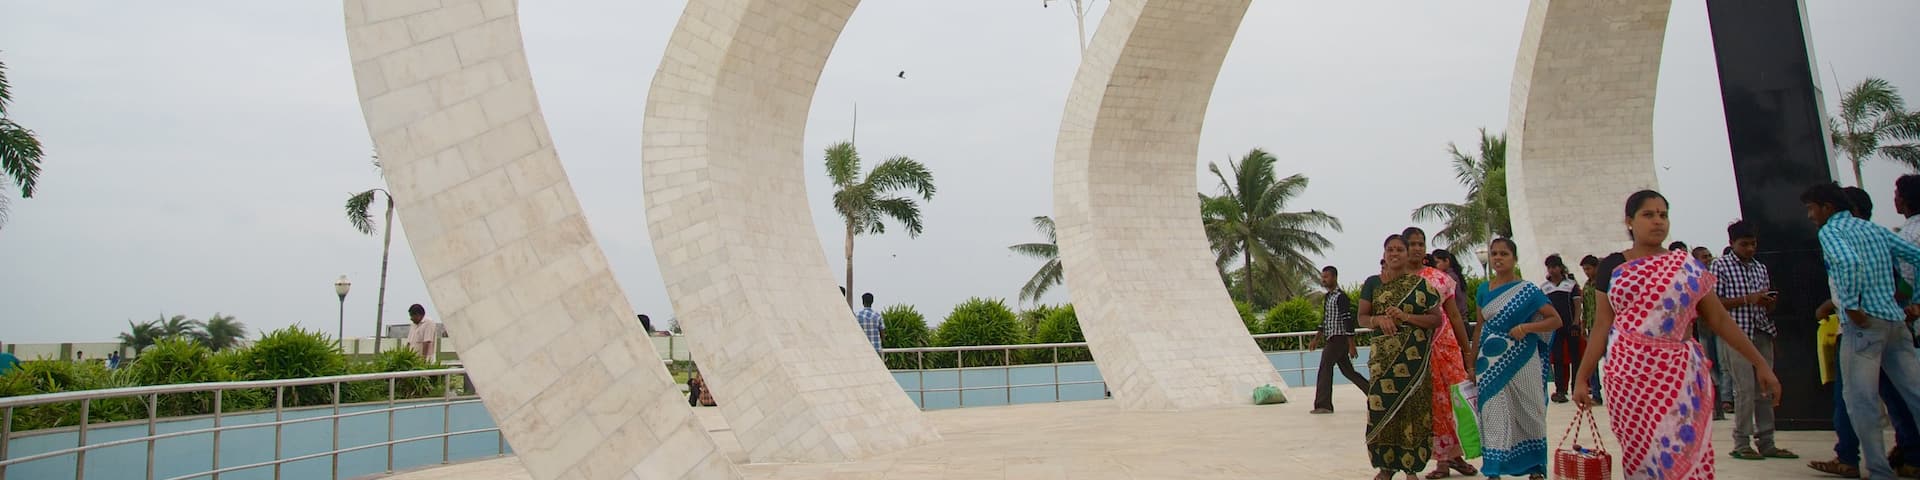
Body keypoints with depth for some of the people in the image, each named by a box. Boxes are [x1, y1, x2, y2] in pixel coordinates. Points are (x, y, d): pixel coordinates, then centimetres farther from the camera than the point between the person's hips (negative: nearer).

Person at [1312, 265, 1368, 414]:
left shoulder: (1341, 296, -13)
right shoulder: (1328, 296, 16)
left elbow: (1348, 320, -17)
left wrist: (1351, 345, -19)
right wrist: (1318, 338, 24)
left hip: (1339, 339, -9)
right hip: (1331, 339, 9)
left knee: (1325, 368, -11)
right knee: (1347, 371, 13)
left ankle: (1323, 405, -10)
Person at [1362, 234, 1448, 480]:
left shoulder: (1419, 284, 4)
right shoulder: (1373, 283, 9)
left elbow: (1437, 318, 0)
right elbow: (1362, 317, 8)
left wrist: (1406, 317, -14)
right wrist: (1379, 319, -14)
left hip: (1414, 354, -1)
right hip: (1384, 353, 1)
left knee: (1413, 407, -2)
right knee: (1382, 407, -4)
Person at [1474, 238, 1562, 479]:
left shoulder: (1527, 290, -2)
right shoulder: (1484, 290, 9)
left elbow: (1556, 320, -3)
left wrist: (1526, 327, -19)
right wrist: (1473, 361, 12)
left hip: (1520, 361, -3)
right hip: (1490, 362, 3)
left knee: (1528, 413, 5)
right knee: (1493, 414, 0)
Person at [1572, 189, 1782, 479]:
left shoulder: (1687, 266, 9)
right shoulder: (1612, 268, 6)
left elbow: (1719, 318, 9)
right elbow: (1601, 327, 5)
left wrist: (1760, 363, 5)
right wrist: (1582, 378, 2)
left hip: (1679, 374, 1)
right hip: (1629, 375, -1)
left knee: (1684, 452, -4)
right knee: (1641, 452, 0)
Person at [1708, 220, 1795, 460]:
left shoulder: (1761, 268, 16)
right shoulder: (1719, 266, -1)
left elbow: (1767, 305, 22)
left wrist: (1769, 302, -1)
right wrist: (1747, 299, -15)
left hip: (1762, 332, 6)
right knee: (1745, 388, -8)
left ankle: (1766, 442, 13)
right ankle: (1741, 444, -1)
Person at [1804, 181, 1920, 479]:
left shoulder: (1830, 231, -4)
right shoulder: (1875, 230, 19)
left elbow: (1848, 262, -24)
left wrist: (1852, 308, -18)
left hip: (1863, 324, -8)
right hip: (1896, 320, 8)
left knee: (1861, 402, -3)